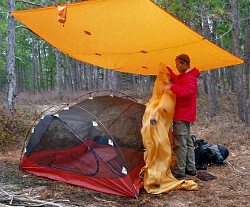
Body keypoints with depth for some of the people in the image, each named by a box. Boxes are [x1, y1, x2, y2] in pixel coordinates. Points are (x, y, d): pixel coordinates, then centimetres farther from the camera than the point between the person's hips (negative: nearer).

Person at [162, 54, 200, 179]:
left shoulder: (189, 78, -18)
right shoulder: (184, 75, 16)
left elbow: (186, 92, -36)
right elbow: (177, 81, 35)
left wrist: (171, 87, -36)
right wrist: (168, 70, 30)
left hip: (182, 116, -11)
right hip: (186, 115, 11)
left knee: (179, 143, -7)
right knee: (187, 140, 15)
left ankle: (179, 171, -1)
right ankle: (191, 168, 23)